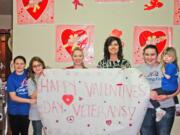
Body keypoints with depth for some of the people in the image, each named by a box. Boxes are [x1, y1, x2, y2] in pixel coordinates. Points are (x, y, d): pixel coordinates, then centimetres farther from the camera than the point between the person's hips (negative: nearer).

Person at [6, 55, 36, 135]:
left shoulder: (28, 73, -3)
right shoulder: (11, 78, -9)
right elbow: (13, 97, -13)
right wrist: (29, 100, -19)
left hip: (26, 110, 2)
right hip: (14, 111, -2)